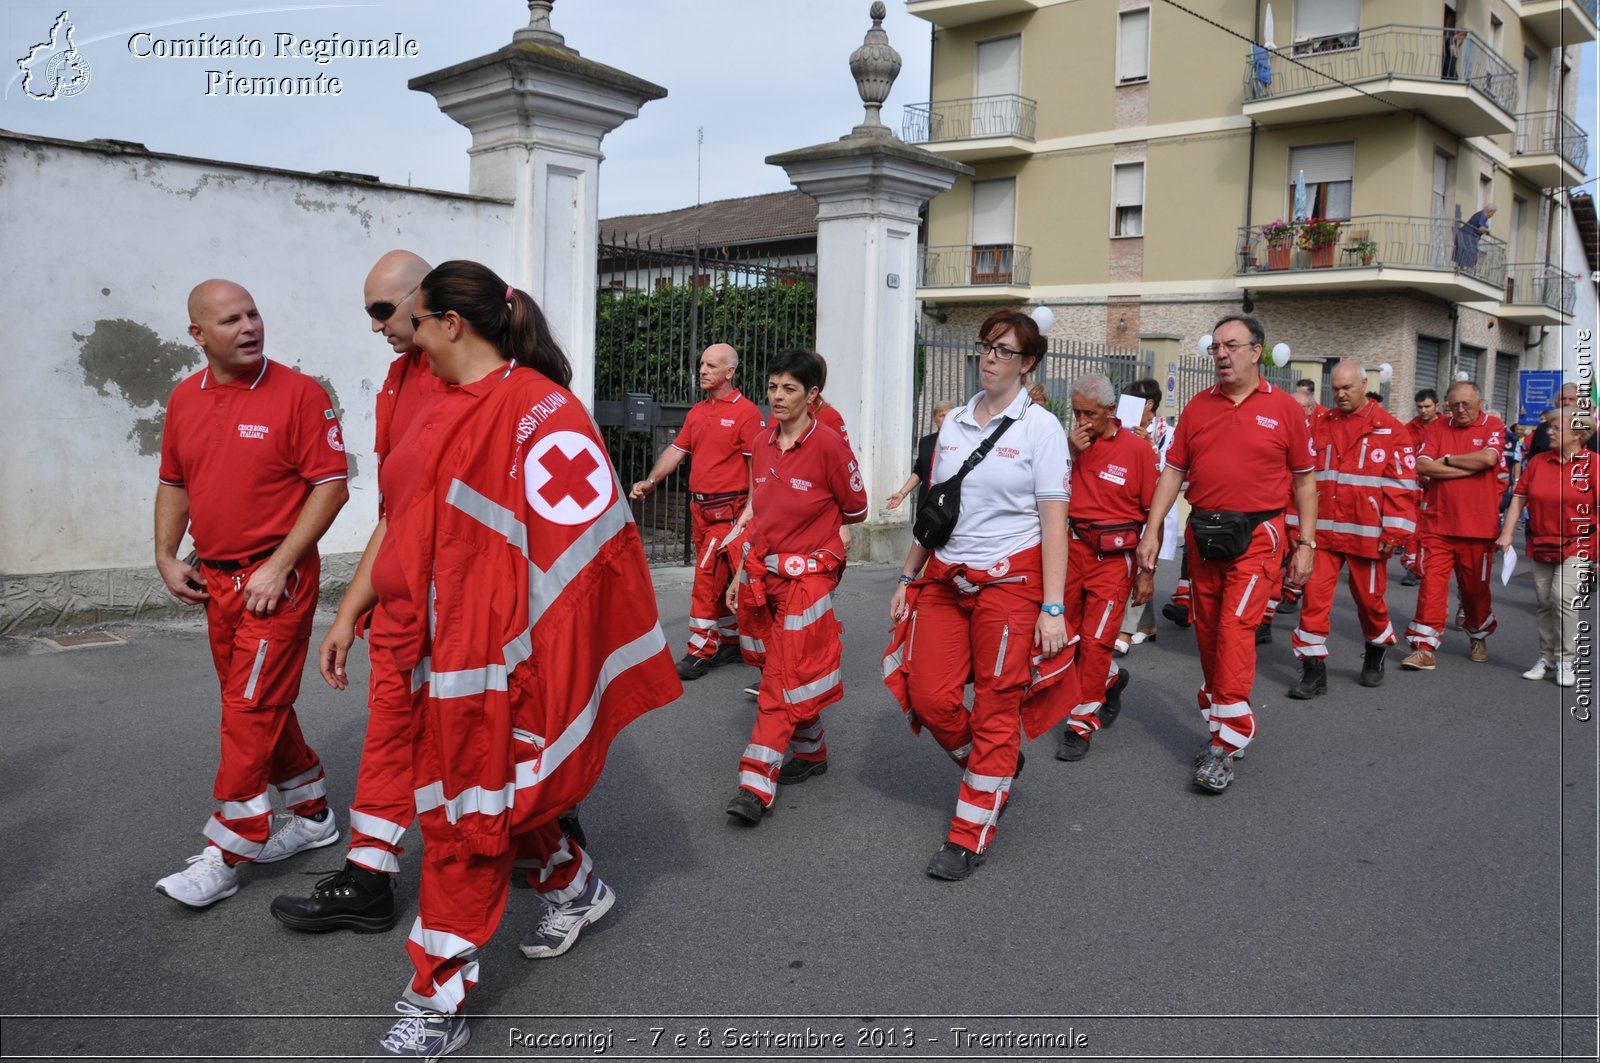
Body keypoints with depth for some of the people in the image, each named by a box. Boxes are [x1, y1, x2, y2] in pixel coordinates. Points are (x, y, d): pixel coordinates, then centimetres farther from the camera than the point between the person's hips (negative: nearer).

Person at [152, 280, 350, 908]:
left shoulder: (299, 393, -11)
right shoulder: (185, 399, 8)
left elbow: (331, 485, -14)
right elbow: (174, 483, 19)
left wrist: (278, 567, -17)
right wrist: (166, 556, 8)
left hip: (276, 579, -7)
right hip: (214, 579, 7)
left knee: (250, 713, -4)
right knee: (263, 707, 15)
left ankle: (225, 856, 6)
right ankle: (312, 815, 32)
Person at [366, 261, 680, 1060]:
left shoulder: (537, 410, -15)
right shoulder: (448, 413, 12)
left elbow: (580, 537, -19)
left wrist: (541, 664, -19)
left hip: (494, 657, -9)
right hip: (437, 648, 9)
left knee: (470, 819, 1)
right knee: (483, 798, 19)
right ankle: (576, 888, 44)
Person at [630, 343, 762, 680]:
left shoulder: (745, 411, -9)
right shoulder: (697, 412, 13)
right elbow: (676, 450, 12)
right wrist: (650, 482, -1)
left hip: (727, 510, -7)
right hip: (699, 508, 7)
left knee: (707, 579, -8)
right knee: (720, 581, 14)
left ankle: (700, 652, -2)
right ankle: (731, 640, 25)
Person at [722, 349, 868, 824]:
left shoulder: (828, 443, -11)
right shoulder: (762, 444, 7)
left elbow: (855, 510, 0)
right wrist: (743, 574, 13)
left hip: (808, 576, -6)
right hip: (763, 574, 6)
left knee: (784, 680, -5)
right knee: (793, 674, 16)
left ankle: (757, 784, -5)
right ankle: (812, 752, 35)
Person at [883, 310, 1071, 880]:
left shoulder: (1040, 427, -6)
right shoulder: (954, 422, 10)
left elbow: (1053, 522, -9)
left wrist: (1052, 608, -14)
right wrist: (908, 577, 13)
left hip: (1010, 580, -5)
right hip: (945, 577, 5)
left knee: (996, 708, 1)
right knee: (928, 697, 1)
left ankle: (971, 836, 14)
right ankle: (997, 766, 31)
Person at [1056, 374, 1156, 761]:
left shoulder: (1137, 448, -6)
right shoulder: (1070, 443, 5)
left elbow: (1152, 514, -4)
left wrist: (1147, 572, -5)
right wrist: (1070, 454, -13)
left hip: (1113, 555, -4)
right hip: (1072, 548, 5)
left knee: (1095, 640, -4)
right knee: (1071, 635, 12)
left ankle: (1081, 726, 8)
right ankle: (1112, 678, 41)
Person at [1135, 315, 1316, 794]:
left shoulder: (1284, 408, 1)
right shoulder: (1197, 407, 8)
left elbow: (1304, 480, 5)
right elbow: (1173, 471, 9)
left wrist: (1306, 544, 1)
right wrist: (1152, 530, 2)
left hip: (1256, 534, -4)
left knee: (1236, 629, -13)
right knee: (1208, 633, 10)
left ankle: (1225, 746, -6)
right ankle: (1220, 726, 26)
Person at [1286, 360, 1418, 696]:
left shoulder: (1390, 430, -2)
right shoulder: (1321, 428, 9)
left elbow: (1402, 485, -4)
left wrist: (1394, 532, -8)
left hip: (1367, 535, -2)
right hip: (1323, 532, 2)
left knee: (1369, 598, 11)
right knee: (1315, 596, -4)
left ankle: (1375, 654, 37)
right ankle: (1313, 669, 2)